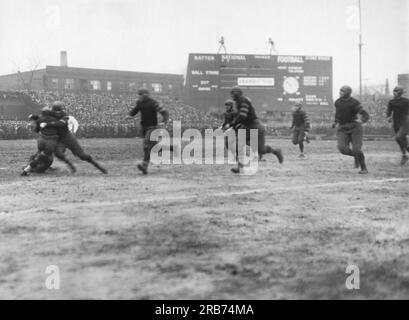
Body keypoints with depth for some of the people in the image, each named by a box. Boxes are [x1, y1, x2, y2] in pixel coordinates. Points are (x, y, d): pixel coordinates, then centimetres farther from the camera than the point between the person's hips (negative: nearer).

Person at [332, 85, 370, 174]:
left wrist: (361, 121, -32)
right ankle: (355, 155, 15)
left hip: (354, 128, -4)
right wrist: (335, 122, 19)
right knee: (342, 148, -18)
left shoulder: (354, 103, -9)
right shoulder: (337, 102, 9)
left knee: (356, 150, -13)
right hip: (343, 129, 4)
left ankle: (364, 168, 10)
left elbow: (366, 116, -12)